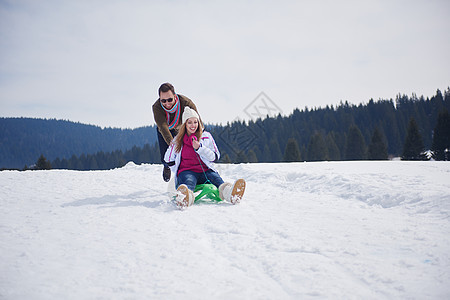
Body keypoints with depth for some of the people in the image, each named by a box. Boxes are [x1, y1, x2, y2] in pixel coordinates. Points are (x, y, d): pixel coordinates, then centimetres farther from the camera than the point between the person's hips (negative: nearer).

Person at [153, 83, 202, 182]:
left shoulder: (186, 103, -38)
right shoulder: (156, 107, -38)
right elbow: (163, 127, -48)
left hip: (181, 129, 0)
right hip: (164, 132, 0)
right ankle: (167, 167, 37)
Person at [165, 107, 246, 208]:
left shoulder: (206, 136, 15)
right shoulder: (178, 140, 16)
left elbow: (215, 157, 7)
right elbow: (169, 161, 23)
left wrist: (200, 148, -6)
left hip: (205, 170, 1)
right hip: (186, 172, -1)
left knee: (216, 178, -34)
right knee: (188, 182, -39)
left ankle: (229, 193, -68)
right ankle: (186, 197, -75)